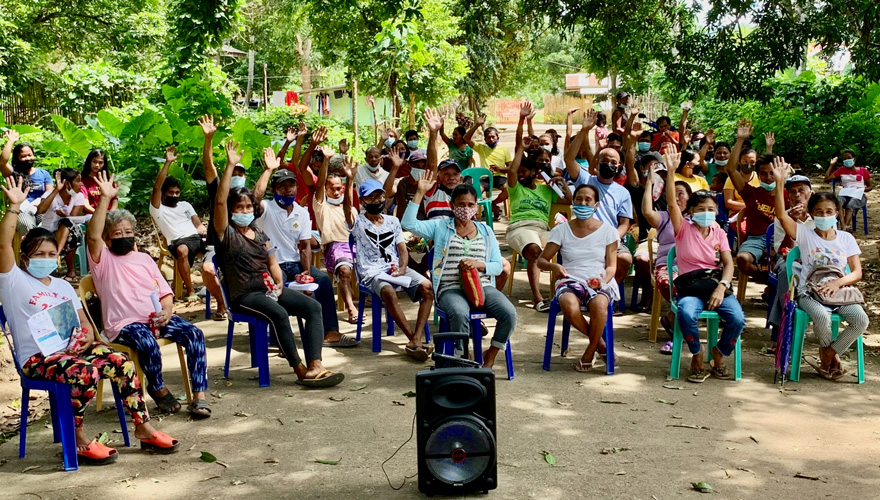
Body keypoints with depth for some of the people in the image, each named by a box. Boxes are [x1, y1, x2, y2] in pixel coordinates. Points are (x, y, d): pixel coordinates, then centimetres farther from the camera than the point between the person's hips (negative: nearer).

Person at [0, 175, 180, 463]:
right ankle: (78, 440, -17)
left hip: (71, 347, 6)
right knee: (86, 372, -35)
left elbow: (83, 322, 18)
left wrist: (87, 336, -6)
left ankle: (143, 428, -12)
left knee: (121, 361, -20)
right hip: (37, 357, -6)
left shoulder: (63, 286, 20)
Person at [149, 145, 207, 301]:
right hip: (179, 241, -5)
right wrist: (168, 163, -9)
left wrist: (203, 230, -4)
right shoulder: (158, 209, 12)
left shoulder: (185, 205, 29)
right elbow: (156, 187, -3)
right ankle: (190, 291, -31)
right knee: (182, 250, -43)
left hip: (198, 237, 5)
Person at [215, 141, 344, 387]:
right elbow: (220, 202, -12)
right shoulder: (226, 233, 2)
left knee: (313, 306, -17)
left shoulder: (260, 234, 21)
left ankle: (315, 365, -29)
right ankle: (301, 371, -26)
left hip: (269, 289, 6)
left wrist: (279, 283, -2)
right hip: (244, 295, -6)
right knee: (279, 313, -35)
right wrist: (230, 166, -17)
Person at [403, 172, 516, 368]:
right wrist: (420, 193, -9)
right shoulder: (440, 226, 10)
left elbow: (497, 266, 13)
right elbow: (408, 223, -5)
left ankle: (489, 358, -1)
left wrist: (479, 264, -8)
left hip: (482, 286, 3)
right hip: (451, 288, -3)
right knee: (460, 314, -38)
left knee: (509, 313, -24)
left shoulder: (486, 231, 18)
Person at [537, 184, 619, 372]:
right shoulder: (561, 230, 8)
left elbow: (611, 266, 5)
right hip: (571, 280, 0)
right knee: (569, 307, -36)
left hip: (600, 282, 0)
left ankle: (590, 352, -9)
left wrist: (604, 279, -18)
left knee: (599, 305, -37)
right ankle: (598, 341, -5)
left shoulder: (607, 230, 8)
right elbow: (541, 260, 5)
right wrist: (554, 266, -18)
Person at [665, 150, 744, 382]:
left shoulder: (719, 233, 13)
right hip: (690, 285, -2)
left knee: (737, 319, -25)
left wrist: (722, 286, -16)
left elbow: (728, 264, 3)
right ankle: (697, 356, -5)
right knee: (686, 315, -35)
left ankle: (719, 355, 6)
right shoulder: (683, 229, 4)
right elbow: (672, 203, -12)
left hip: (716, 282, 3)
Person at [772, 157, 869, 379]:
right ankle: (833, 356, 0)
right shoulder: (805, 234, 2)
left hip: (839, 293, 3)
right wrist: (779, 183, -23)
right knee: (822, 317, -35)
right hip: (810, 293, -2)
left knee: (861, 319, -26)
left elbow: (857, 272, 5)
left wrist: (838, 282, -16)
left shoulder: (846, 238, 9)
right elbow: (781, 215, -14)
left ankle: (828, 355, -2)